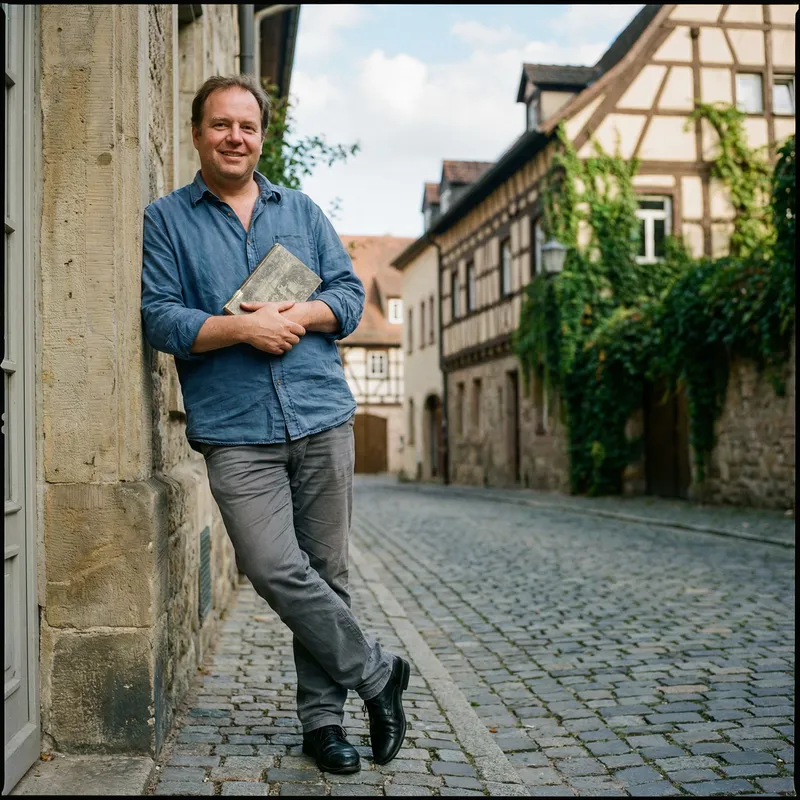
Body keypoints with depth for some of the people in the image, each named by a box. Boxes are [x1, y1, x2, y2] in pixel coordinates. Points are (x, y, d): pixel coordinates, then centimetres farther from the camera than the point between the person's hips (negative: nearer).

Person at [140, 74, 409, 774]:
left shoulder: (302, 211, 17)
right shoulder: (166, 220, 9)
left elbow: (349, 293, 11)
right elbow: (158, 317, -1)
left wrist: (296, 316, -8)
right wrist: (241, 327, -13)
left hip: (323, 421, 2)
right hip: (235, 433, -2)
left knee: (326, 572, 5)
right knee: (275, 569, -15)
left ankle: (322, 717, 19)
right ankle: (376, 673, 6)